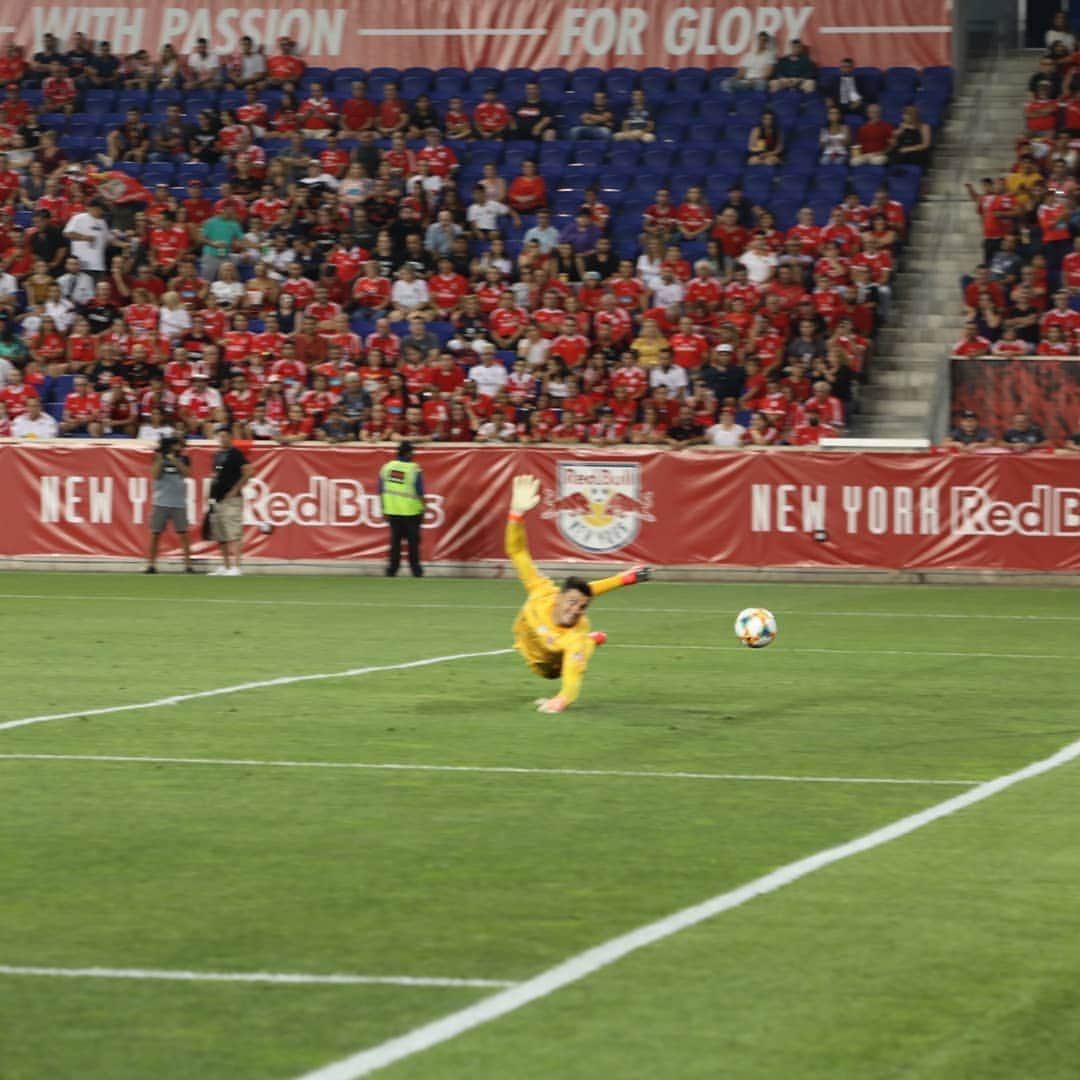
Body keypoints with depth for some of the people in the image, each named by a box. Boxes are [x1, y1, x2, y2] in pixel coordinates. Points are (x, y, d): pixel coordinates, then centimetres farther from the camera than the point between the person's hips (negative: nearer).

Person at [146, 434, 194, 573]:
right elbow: (156, 475, -5)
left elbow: (186, 472, -9)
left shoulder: (184, 459, 7)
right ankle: (151, 565, 8)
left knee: (183, 534, -3)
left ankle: (188, 565, 0)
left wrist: (174, 459, -14)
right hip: (161, 503, 0)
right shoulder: (159, 458, 6)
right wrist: (160, 458, -12)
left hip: (179, 503, 0)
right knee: (155, 534, 1)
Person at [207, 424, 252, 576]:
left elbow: (248, 472, -16)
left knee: (233, 535, -14)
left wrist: (235, 490, -15)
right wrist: (211, 498, 19)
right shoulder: (217, 455, 17)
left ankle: (235, 567, -19)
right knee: (221, 536, 12)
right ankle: (225, 566, 19)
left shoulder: (235, 454, -8)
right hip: (217, 500, 9)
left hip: (231, 500, -9)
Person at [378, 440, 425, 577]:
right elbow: (420, 492, -10)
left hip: (392, 511, 3)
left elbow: (381, 491, 4)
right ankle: (415, 570, 10)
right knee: (413, 541, 7)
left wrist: (384, 510, 11)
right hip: (411, 512, -3)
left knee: (395, 541, 10)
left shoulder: (386, 467, 1)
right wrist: (423, 509, 2)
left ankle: (392, 569, 7)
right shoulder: (414, 470, -11)